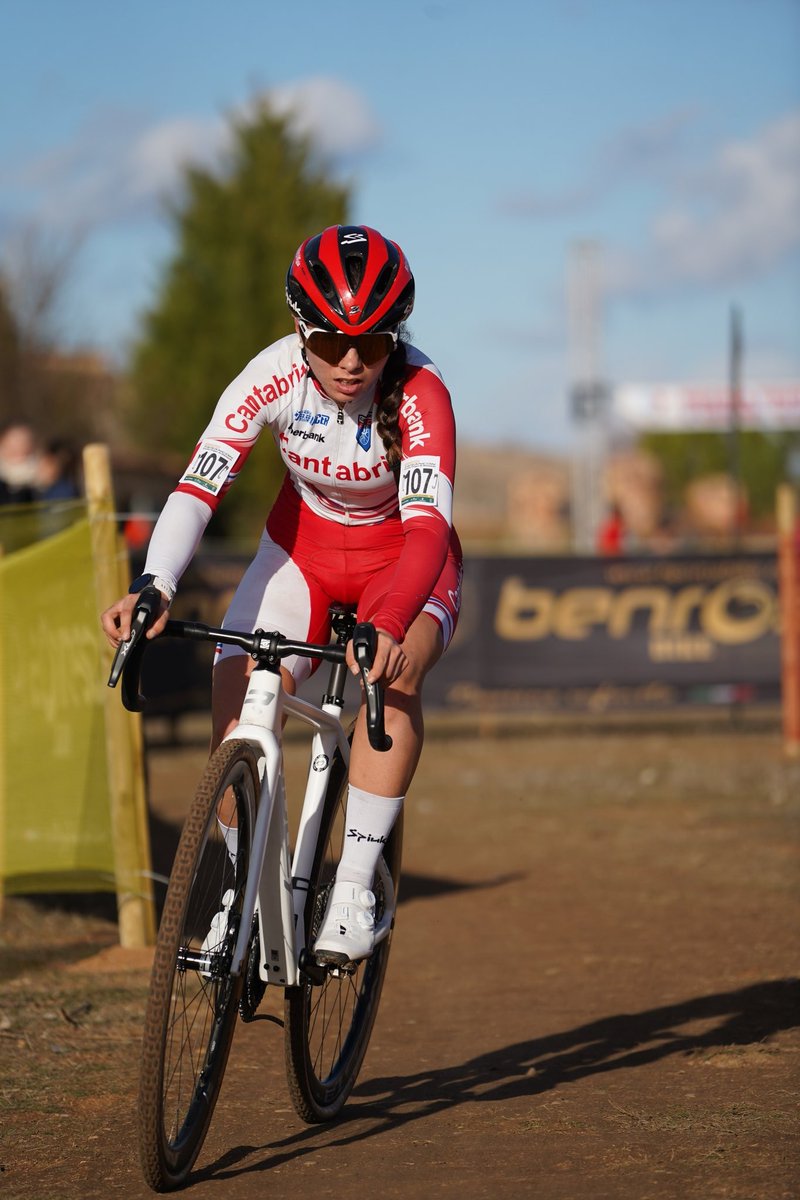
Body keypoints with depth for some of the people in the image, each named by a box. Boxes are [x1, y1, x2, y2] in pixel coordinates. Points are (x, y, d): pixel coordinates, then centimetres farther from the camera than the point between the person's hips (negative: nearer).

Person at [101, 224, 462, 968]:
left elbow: (428, 524, -42)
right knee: (237, 694, -21)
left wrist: (388, 625, -61)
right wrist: (153, 588, -50)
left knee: (395, 675, -34)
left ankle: (354, 888, -28)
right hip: (304, 548, 2)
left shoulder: (419, 393, -31)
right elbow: (199, 485, -33)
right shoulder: (275, 377, -25)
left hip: (404, 562, -2)